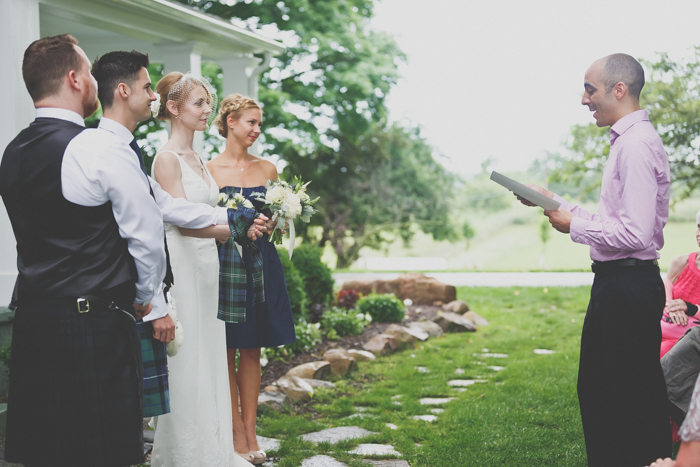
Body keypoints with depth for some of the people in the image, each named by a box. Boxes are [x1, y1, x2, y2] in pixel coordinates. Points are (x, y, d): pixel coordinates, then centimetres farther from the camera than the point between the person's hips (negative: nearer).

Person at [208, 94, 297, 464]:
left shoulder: (267, 169, 10)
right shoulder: (209, 170, -3)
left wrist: (273, 225, -3)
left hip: (260, 263, 4)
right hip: (223, 263, -3)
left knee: (251, 349, 8)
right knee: (226, 349, 2)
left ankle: (250, 430, 15)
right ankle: (237, 430, 11)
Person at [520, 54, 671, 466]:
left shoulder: (636, 145, -18)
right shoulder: (629, 141, 15)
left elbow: (634, 232, -25)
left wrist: (574, 225, -13)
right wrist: (555, 201, 17)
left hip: (628, 288, -11)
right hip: (619, 282, 11)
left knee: (632, 398, -3)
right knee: (596, 389, 19)